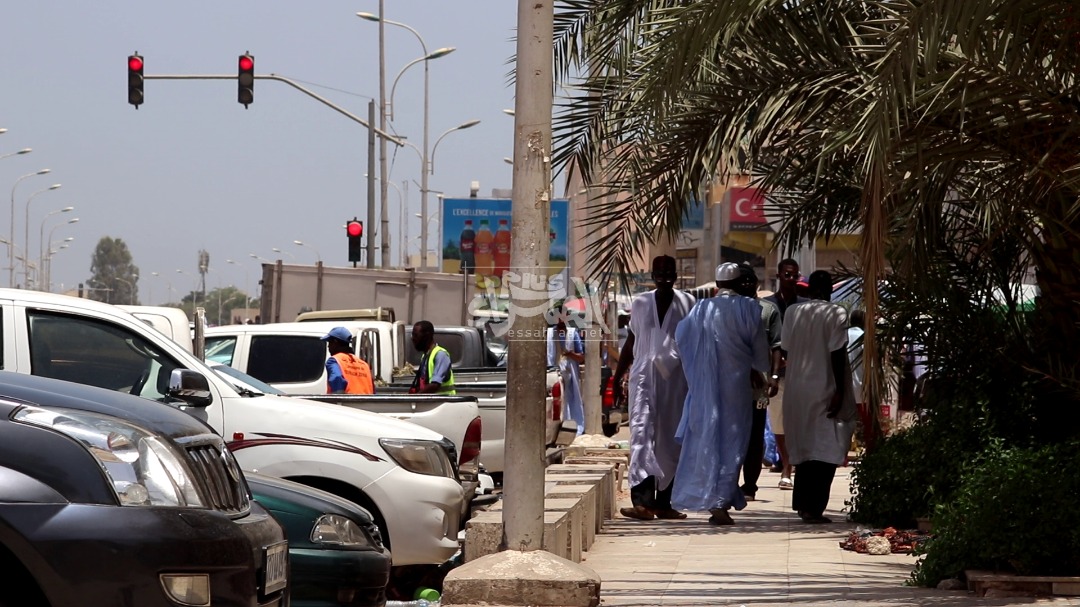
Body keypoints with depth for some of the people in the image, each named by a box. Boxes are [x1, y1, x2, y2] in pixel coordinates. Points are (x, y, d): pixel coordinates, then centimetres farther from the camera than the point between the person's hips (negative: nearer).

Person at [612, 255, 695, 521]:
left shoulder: (687, 304, 5)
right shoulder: (640, 304, 9)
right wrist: (618, 376, 15)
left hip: (675, 380, 0)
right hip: (644, 377, 0)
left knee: (670, 441, 4)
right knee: (642, 432, -14)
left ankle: (663, 502, 13)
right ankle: (642, 501, -24)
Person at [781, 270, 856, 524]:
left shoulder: (793, 312, 4)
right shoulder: (836, 313, -10)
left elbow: (786, 347, 6)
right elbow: (837, 354, -14)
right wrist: (839, 391, -14)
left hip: (796, 391, 5)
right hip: (824, 389, -5)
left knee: (804, 447, 17)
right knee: (825, 450, 0)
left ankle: (803, 504, 21)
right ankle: (814, 508, -5)